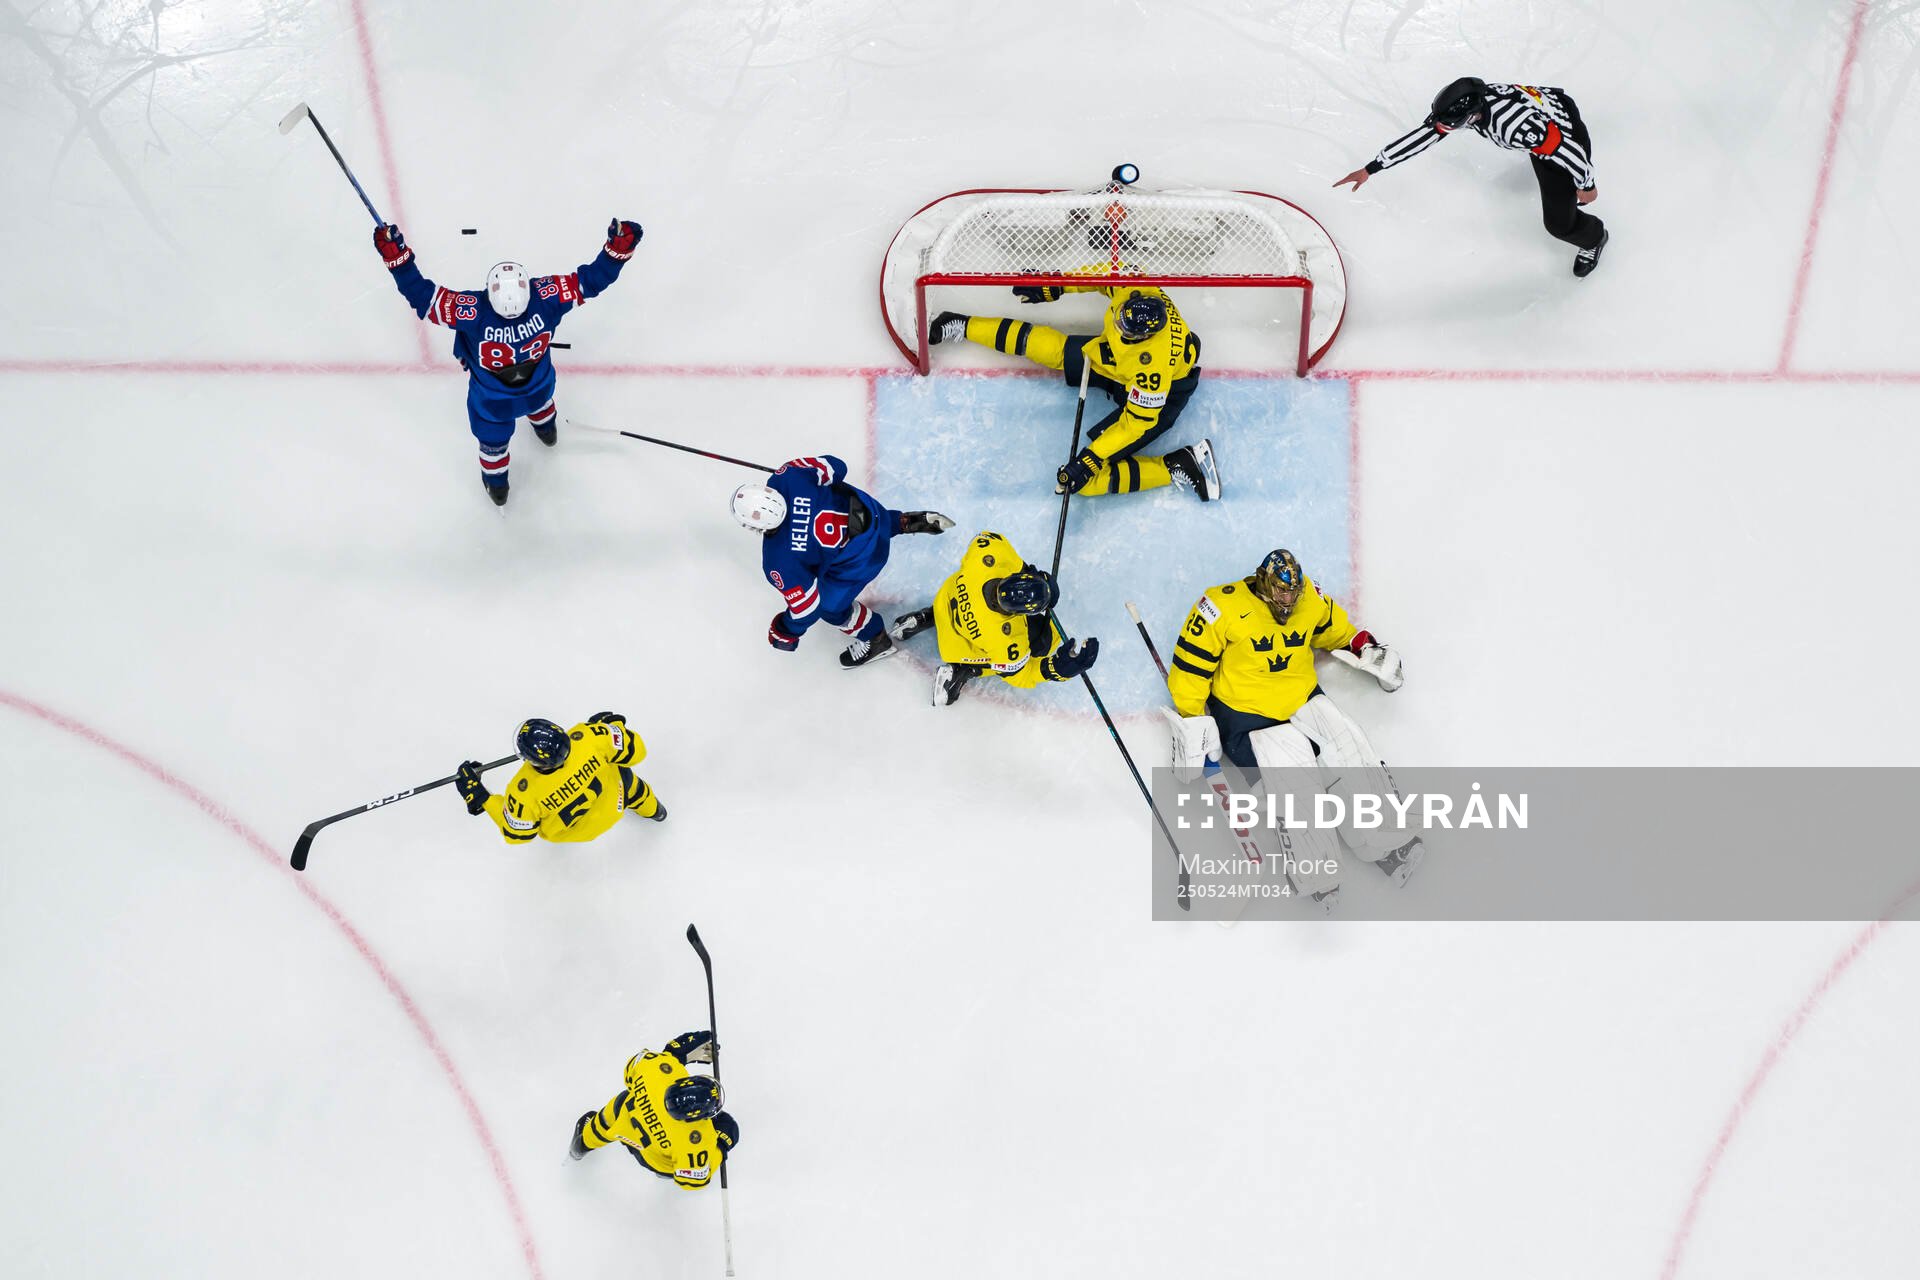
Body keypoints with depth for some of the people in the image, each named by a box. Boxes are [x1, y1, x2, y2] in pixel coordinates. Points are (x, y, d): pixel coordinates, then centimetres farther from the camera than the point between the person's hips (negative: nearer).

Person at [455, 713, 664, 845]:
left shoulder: (523, 793, -42)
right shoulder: (588, 737, -42)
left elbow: (516, 834, -21)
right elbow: (634, 749, -23)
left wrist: (480, 798, -16)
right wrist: (610, 724, -4)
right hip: (612, 806, 1)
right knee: (623, 776, 34)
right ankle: (651, 809, 65)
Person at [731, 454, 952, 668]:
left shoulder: (778, 561, -31)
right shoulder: (788, 476, -26)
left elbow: (806, 606, -20)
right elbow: (835, 467, -11)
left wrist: (785, 634, 0)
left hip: (859, 555, -5)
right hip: (866, 506, 5)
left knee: (830, 605, 17)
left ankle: (875, 639, 39)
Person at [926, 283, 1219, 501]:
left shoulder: (1153, 363, -43)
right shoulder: (1135, 290, -29)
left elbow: (1137, 422, -33)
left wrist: (1090, 459, -32)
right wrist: (1054, 286, -5)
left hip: (1159, 397, -7)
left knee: (1090, 477, -14)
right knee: (1041, 345, 4)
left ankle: (1182, 465, -6)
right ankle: (962, 327, 27)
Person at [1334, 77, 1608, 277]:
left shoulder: (1516, 127, -46)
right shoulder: (1466, 102, -27)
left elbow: (1570, 151, -34)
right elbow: (1420, 136, -19)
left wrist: (1586, 186, -17)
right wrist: (1370, 169, -18)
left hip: (1566, 134, -6)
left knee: (1559, 223, 0)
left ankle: (1593, 237, 32)